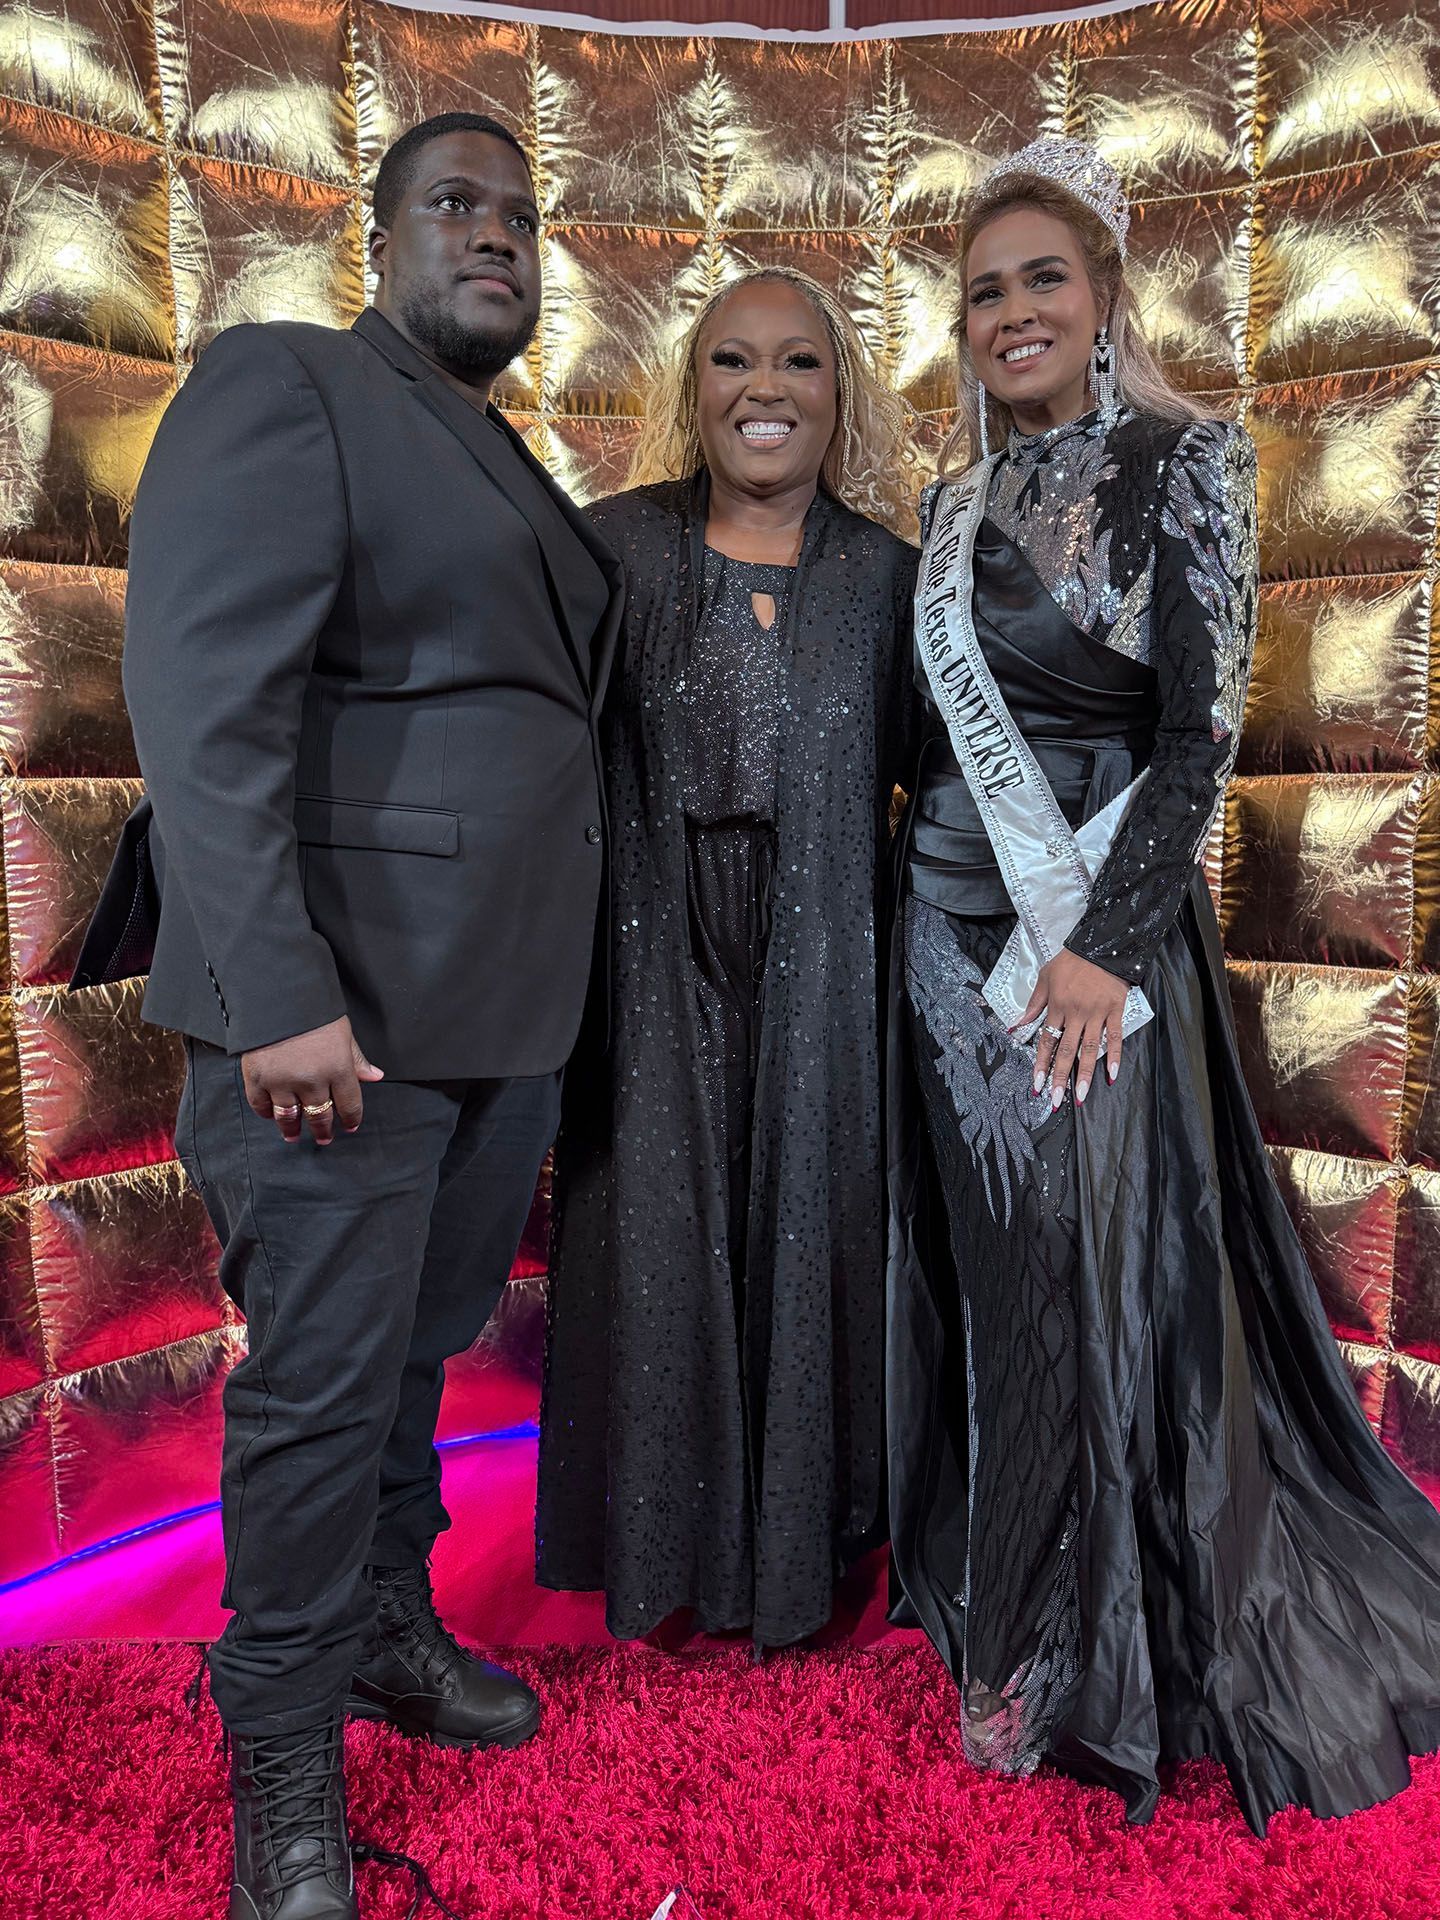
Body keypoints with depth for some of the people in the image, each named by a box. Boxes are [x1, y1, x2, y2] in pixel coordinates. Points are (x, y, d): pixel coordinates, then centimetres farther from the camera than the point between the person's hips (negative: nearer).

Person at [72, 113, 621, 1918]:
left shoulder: (517, 472, 22)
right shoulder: (281, 382, -2)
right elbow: (204, 700, -14)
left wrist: (557, 987, 11)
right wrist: (282, 999, -22)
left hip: (505, 1004, 7)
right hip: (338, 1001, -7)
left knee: (422, 1346, 17)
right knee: (322, 1375, 3)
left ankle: (389, 1628, 39)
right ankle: (284, 1775, 23)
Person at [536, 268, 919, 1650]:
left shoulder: (886, 573, 3)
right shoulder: (616, 547, 1)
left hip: (817, 969, 1)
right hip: (660, 965, 0)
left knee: (806, 1230, 10)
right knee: (657, 1241, 10)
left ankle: (800, 1525, 35)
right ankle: (663, 1534, 33)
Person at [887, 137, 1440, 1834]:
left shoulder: (1185, 462, -3)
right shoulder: (955, 498, 13)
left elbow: (1199, 731, -10)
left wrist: (1105, 947, -17)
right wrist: (920, 885, 6)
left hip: (1100, 924, -5)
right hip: (950, 916, 5)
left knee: (1095, 1269, 0)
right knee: (977, 1261, 11)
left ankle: (1079, 1657, 20)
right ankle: (984, 1586, 32)